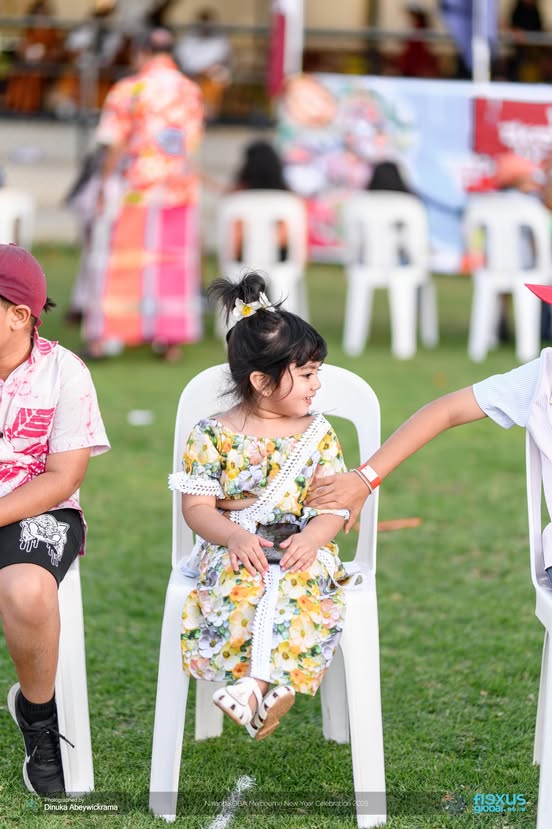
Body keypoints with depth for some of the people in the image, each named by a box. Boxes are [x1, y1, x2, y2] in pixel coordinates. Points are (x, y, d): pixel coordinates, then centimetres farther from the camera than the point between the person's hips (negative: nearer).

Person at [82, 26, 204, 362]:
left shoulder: (128, 91, -8)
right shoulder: (192, 92, 6)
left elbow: (115, 147, -10)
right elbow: (192, 145, 7)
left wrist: (105, 188, -3)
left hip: (134, 189, -4)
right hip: (181, 189, 4)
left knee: (118, 260, 4)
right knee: (176, 262, 8)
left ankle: (107, 334, 4)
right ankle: (173, 335, 7)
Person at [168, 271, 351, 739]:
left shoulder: (318, 434, 9)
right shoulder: (214, 434, 2)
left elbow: (335, 506, 5)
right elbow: (197, 507, 0)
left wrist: (312, 538, -17)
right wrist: (234, 536, -20)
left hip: (301, 547, 1)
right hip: (234, 548, -1)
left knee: (300, 589, -34)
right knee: (239, 589, -35)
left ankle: (256, 683, -44)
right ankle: (273, 686, -42)